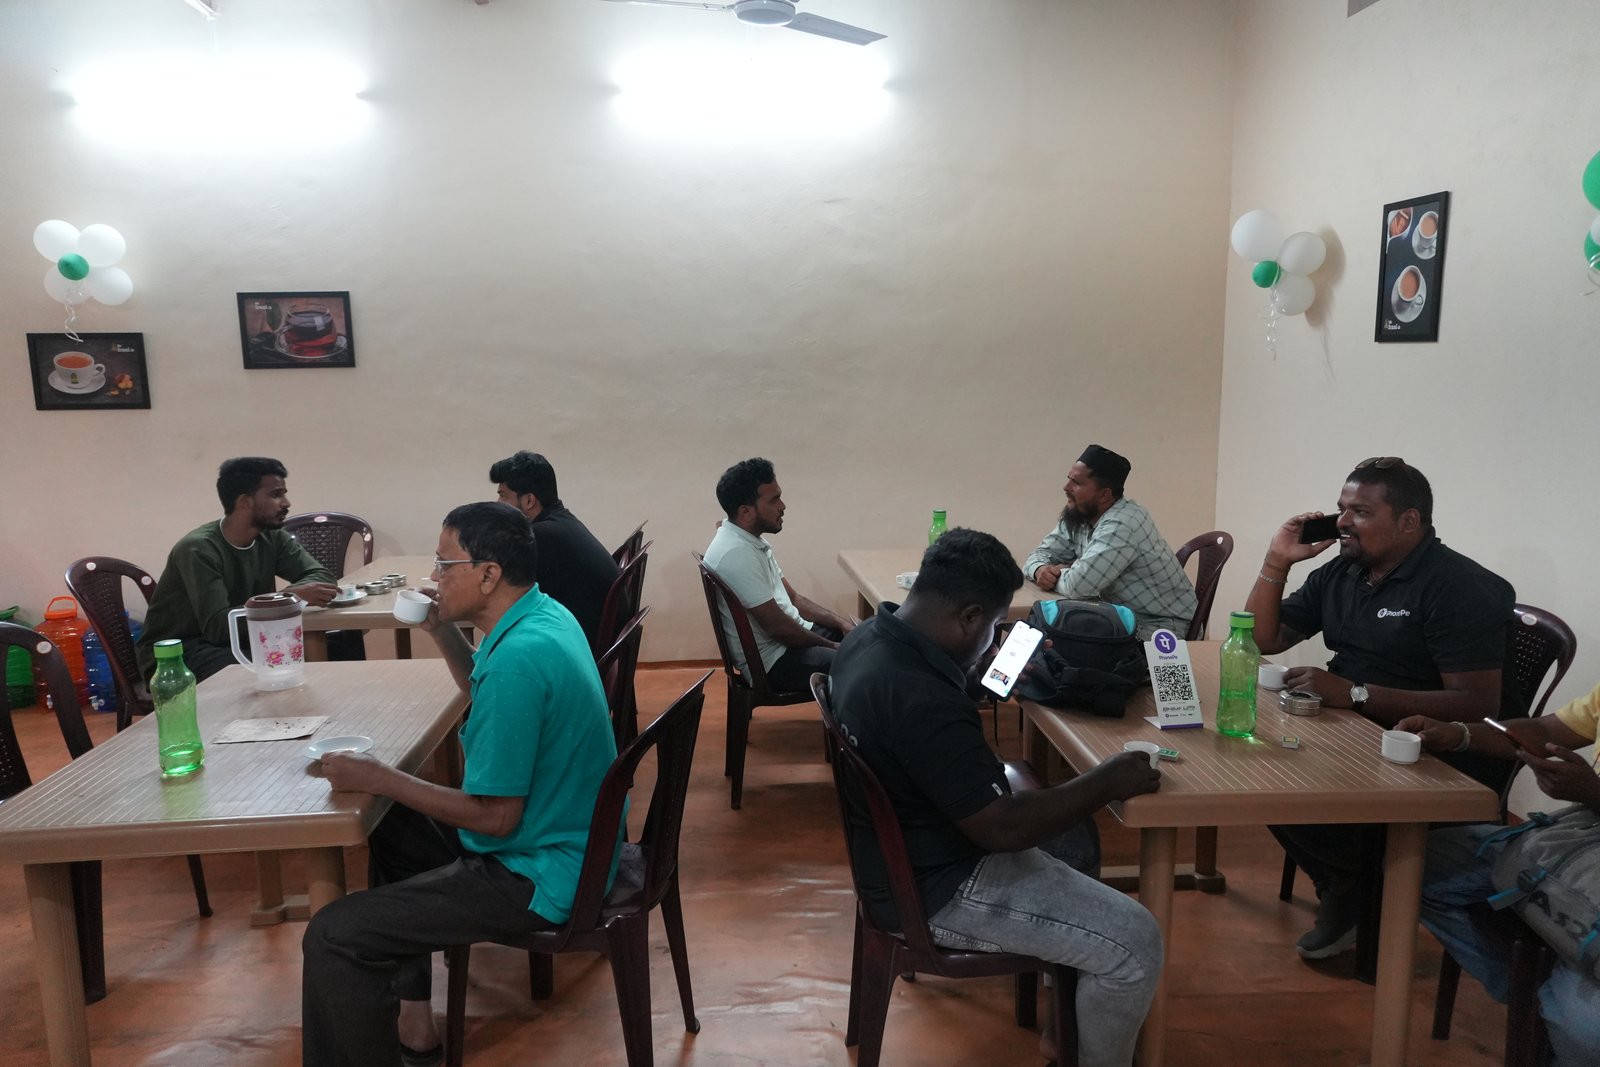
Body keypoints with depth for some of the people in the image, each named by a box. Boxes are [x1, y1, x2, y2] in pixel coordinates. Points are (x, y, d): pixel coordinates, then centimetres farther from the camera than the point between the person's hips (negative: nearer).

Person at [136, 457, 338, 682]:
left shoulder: (272, 537, -3)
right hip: (173, 653, -6)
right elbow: (218, 626, -31)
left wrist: (295, 593, -28)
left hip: (235, 641, 6)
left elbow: (321, 575, -5)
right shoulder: (198, 549, -23)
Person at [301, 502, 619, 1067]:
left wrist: (380, 778, -16)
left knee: (331, 937, -13)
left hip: (536, 872, -10)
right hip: (552, 834, 10)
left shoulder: (517, 659, -28)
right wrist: (442, 632, 5)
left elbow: (494, 816, -25)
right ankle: (412, 1019, 27)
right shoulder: (543, 614, 1)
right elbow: (486, 694, 21)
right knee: (386, 831, 25)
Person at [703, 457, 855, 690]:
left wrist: (840, 621, 2)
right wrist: (832, 646, -10)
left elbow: (791, 598, 14)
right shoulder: (737, 554, -24)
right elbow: (778, 627, -22)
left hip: (792, 634, 10)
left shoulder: (751, 540, 7)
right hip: (774, 659, -10)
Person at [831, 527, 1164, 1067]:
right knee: (1135, 941, -8)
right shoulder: (921, 700, -35)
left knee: (1075, 834, 26)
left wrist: (982, 671, 12)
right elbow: (1002, 828, -27)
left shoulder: (872, 636, -4)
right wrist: (1103, 782, -17)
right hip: (934, 887, -10)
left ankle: (1070, 1023, 37)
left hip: (909, 847, 10)